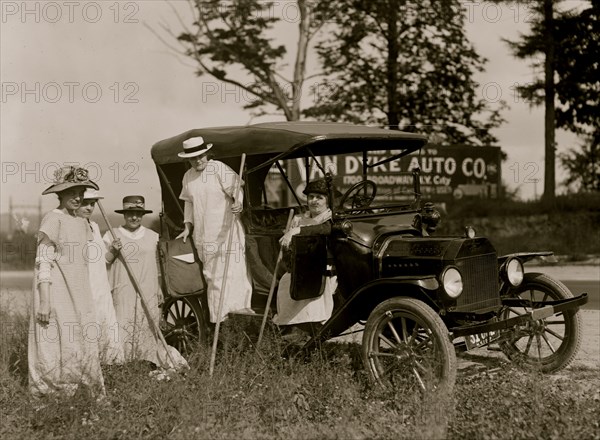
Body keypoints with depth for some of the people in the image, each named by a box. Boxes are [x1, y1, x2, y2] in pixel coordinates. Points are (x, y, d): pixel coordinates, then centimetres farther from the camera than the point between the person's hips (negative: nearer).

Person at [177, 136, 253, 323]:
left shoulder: (219, 169, -8)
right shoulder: (188, 177, 10)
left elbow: (236, 190, -13)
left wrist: (238, 203, -34)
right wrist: (187, 227, 16)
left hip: (226, 230, -5)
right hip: (203, 235, 5)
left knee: (231, 270, -11)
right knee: (211, 274, 8)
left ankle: (239, 306, -4)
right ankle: (218, 319, 15)